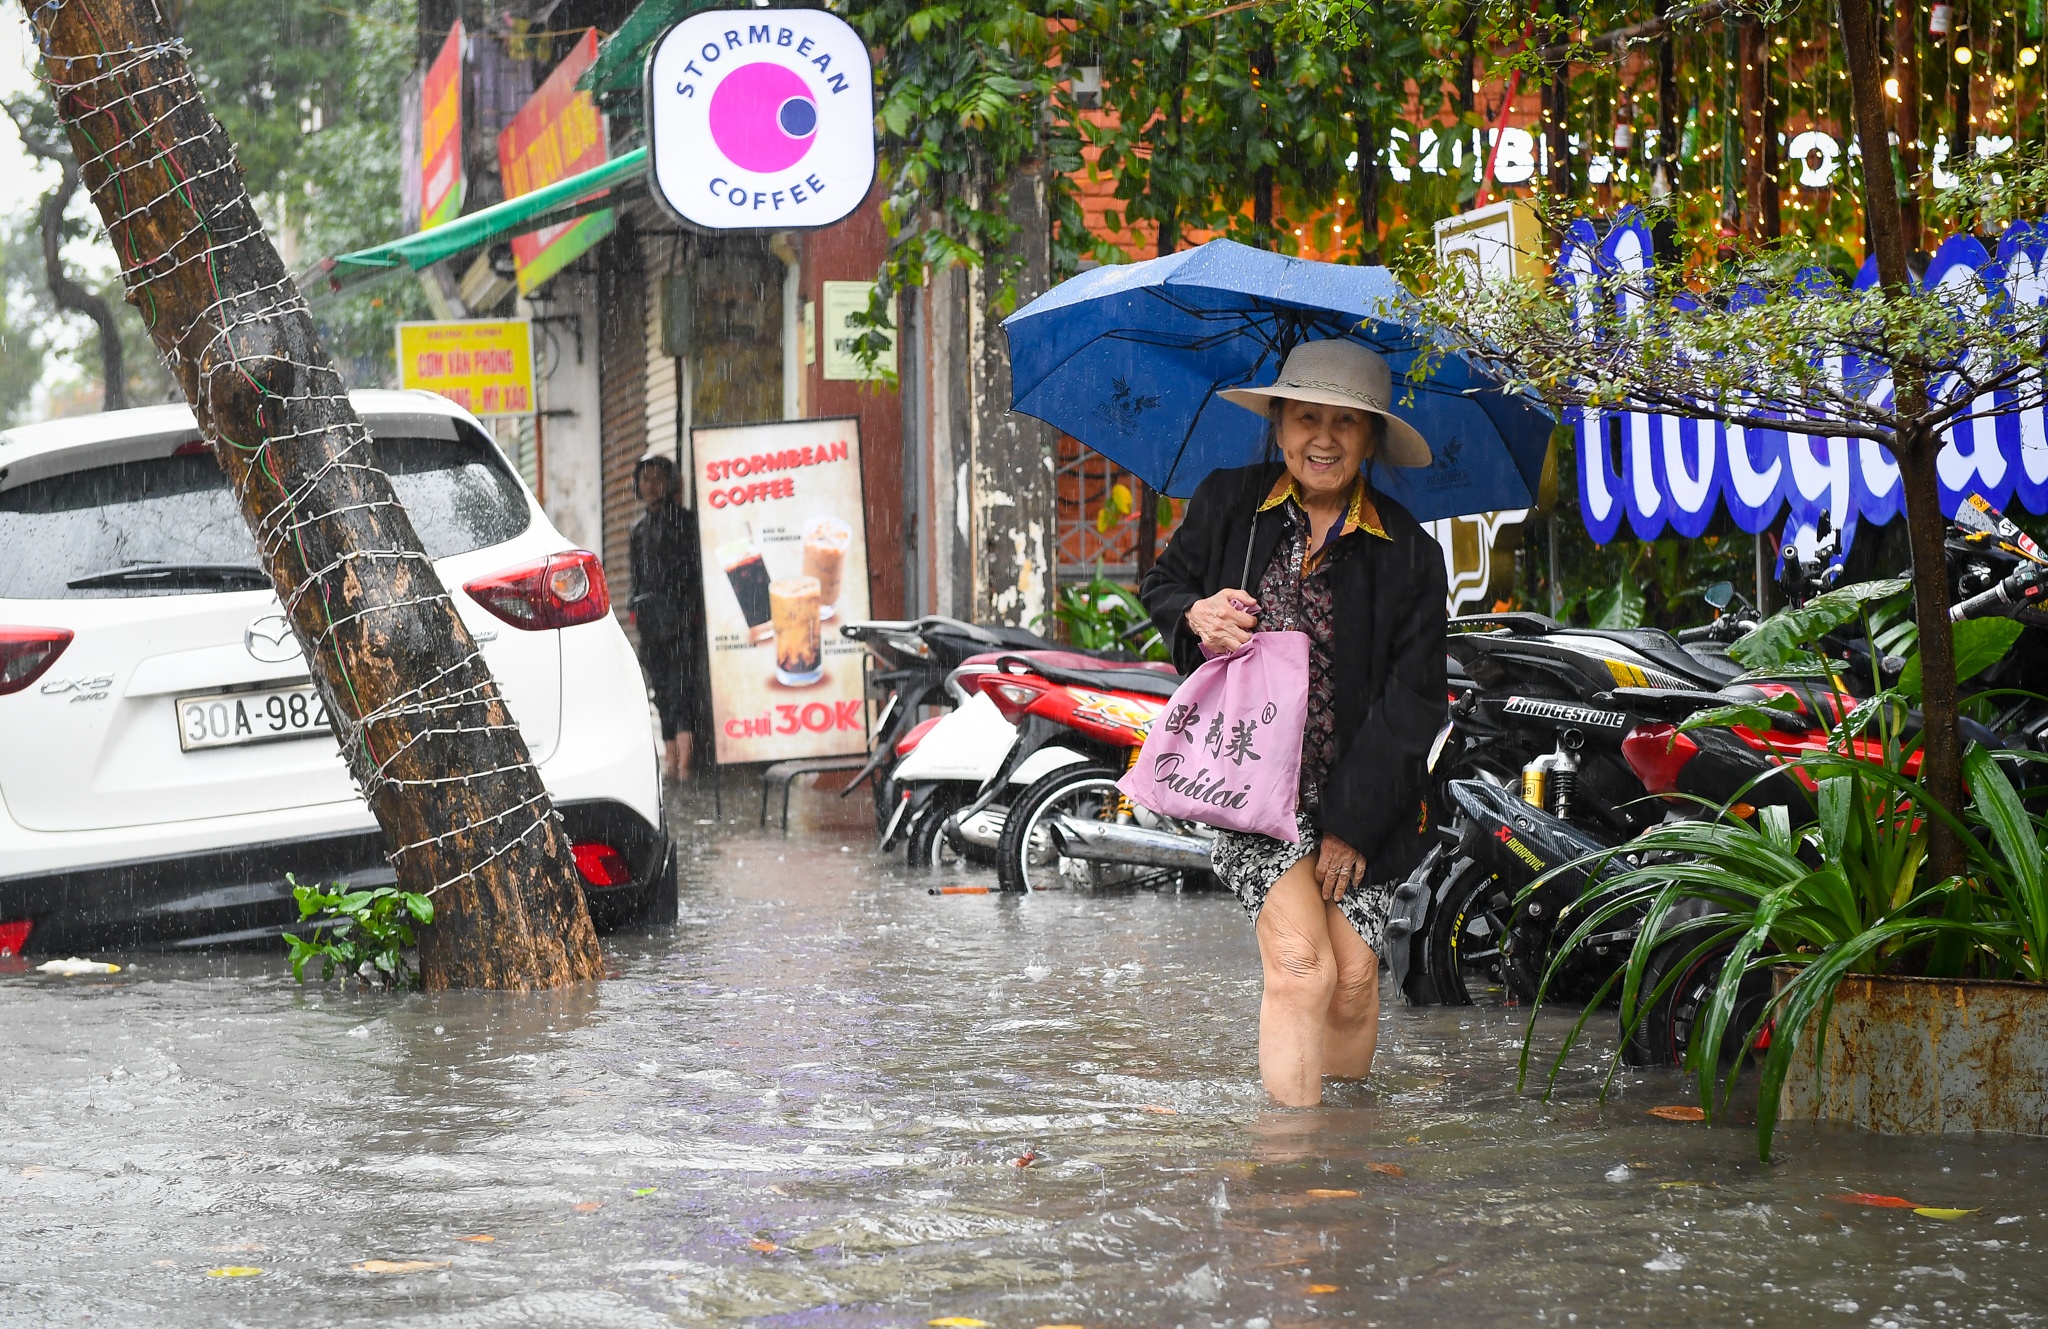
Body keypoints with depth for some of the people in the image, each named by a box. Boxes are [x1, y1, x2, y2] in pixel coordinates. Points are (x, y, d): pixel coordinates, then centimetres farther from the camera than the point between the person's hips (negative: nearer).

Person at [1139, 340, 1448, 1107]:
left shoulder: (1407, 555, -1)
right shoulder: (1227, 506, 3)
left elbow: (1411, 701, -2)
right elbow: (1162, 583, 19)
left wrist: (1353, 822, -9)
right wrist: (1194, 614, -7)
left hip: (1361, 799, 1)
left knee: (1354, 980, -3)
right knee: (1301, 963, -17)